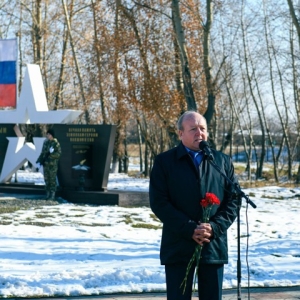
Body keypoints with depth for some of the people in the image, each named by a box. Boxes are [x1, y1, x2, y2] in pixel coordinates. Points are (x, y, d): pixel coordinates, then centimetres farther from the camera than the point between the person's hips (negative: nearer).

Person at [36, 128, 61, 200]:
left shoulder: (56, 143, -8)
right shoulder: (46, 142, 11)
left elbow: (58, 153, -11)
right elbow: (43, 153, 17)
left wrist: (51, 153, -26)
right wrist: (39, 161, 11)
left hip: (53, 164, -6)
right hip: (46, 164, 6)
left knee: (52, 179, -4)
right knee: (46, 179, 7)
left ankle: (52, 195, 0)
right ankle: (48, 194, 14)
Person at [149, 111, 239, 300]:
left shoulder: (223, 161, 10)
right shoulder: (164, 161, 3)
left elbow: (233, 200, 5)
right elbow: (159, 202, -6)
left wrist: (214, 227, -12)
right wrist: (190, 229, -15)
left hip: (214, 246, 2)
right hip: (178, 247, -2)